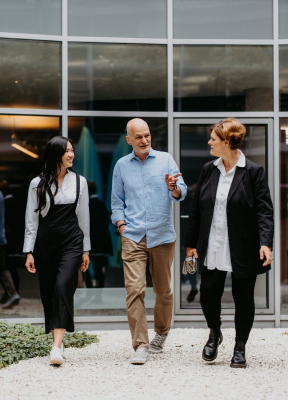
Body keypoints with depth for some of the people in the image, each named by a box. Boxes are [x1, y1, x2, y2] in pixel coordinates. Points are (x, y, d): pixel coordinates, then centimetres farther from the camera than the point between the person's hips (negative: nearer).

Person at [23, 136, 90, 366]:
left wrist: (86, 250, 10)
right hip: (45, 242, 1)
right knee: (48, 292, 3)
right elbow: (31, 219, 5)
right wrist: (29, 251, 0)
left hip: (71, 242, -1)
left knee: (63, 286, -18)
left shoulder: (79, 182, 8)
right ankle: (57, 342, 17)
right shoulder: (38, 184, 4)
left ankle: (57, 347, -25)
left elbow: (84, 217, 12)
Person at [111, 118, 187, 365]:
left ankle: (161, 334, 32)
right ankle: (141, 346, -12)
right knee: (135, 289, -13)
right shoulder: (122, 165, 10)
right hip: (133, 237, 0)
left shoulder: (165, 160, 5)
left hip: (162, 236, 0)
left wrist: (173, 188, -25)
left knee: (163, 289, 10)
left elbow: (182, 192, -3)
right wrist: (121, 225, 2)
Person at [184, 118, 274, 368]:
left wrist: (266, 243, -21)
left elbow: (265, 210, -9)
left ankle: (240, 348, 21)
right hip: (212, 249, 4)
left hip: (243, 250, -3)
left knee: (243, 298, 5)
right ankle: (214, 334, 29)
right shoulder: (208, 170, 7)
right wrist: (191, 243, 11)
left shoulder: (253, 172, -7)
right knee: (208, 293, 0)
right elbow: (197, 208, 12)